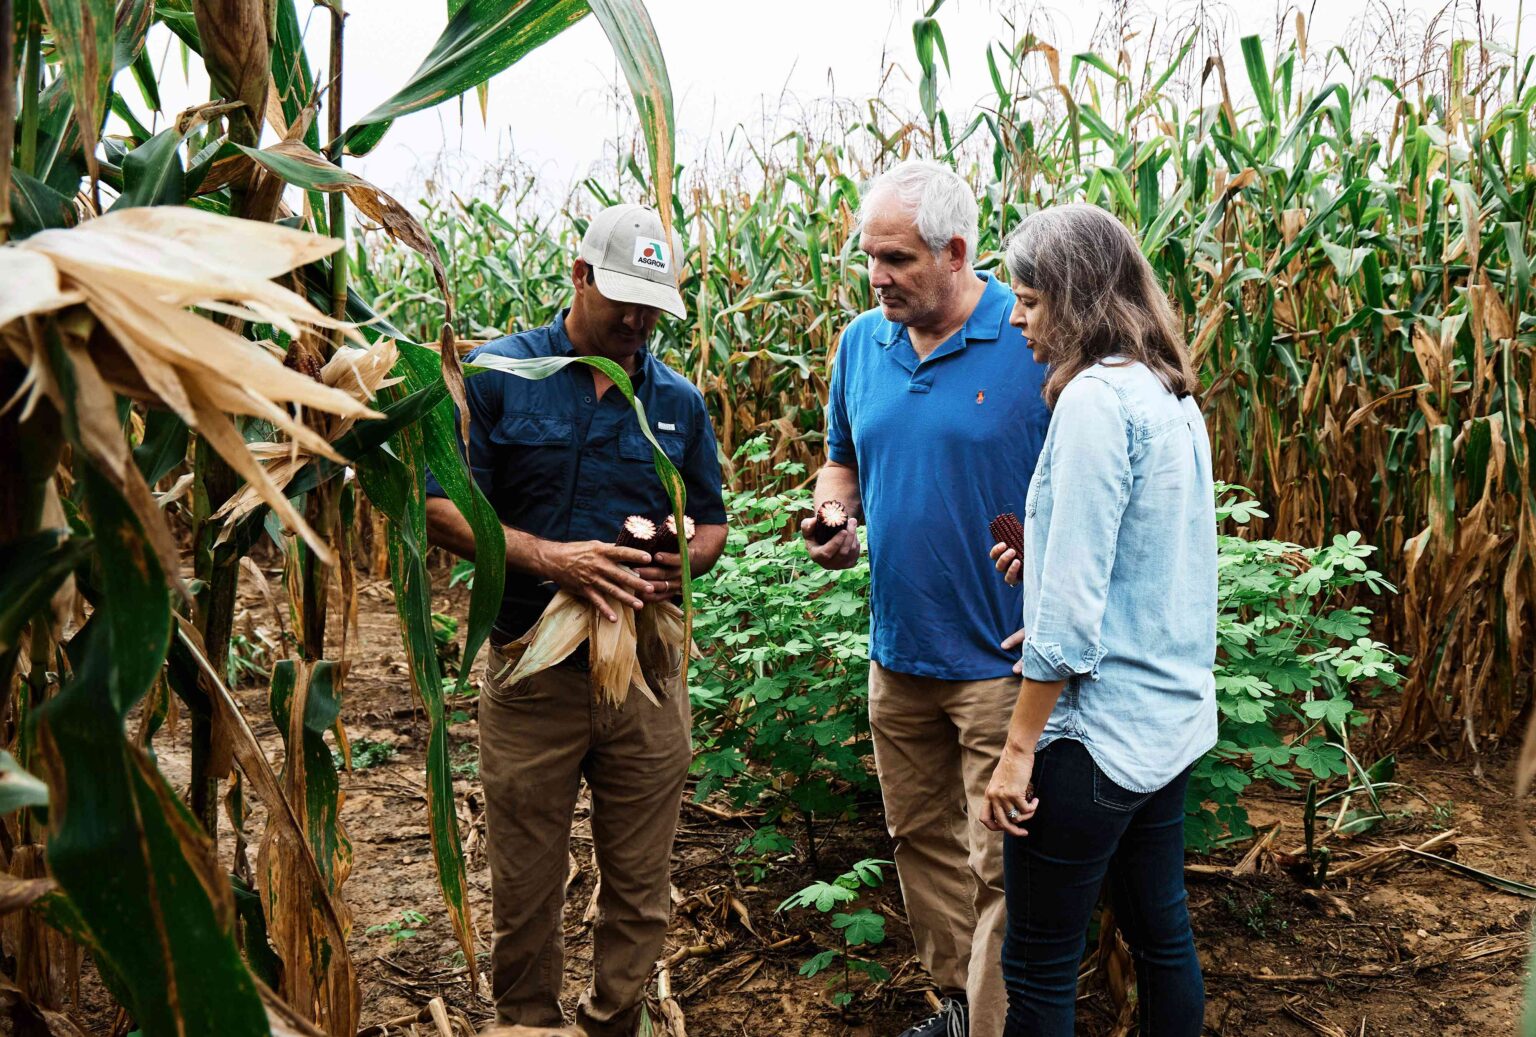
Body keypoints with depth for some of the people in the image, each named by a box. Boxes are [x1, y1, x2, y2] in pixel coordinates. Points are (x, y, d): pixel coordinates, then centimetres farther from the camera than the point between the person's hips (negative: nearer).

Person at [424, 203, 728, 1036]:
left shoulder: (679, 402, 7)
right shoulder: (499, 376, -3)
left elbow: (712, 523, 15)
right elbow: (440, 507, -7)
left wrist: (681, 561, -9)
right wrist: (546, 557, -21)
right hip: (531, 671, -2)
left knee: (639, 886, 12)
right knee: (524, 885, 12)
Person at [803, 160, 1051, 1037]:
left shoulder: (1038, 340, -13)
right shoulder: (861, 343, 5)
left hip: (1003, 658, -6)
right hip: (899, 648, 6)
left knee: (999, 865, 2)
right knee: (921, 839, 19)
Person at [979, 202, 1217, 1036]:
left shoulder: (1097, 398, -19)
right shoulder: (1171, 395, 8)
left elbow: (1072, 607, -21)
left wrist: (1020, 747, -15)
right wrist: (1047, 559, 9)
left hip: (1097, 733, -9)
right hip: (1171, 719, 9)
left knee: (1038, 967, 5)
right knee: (1161, 933, 20)